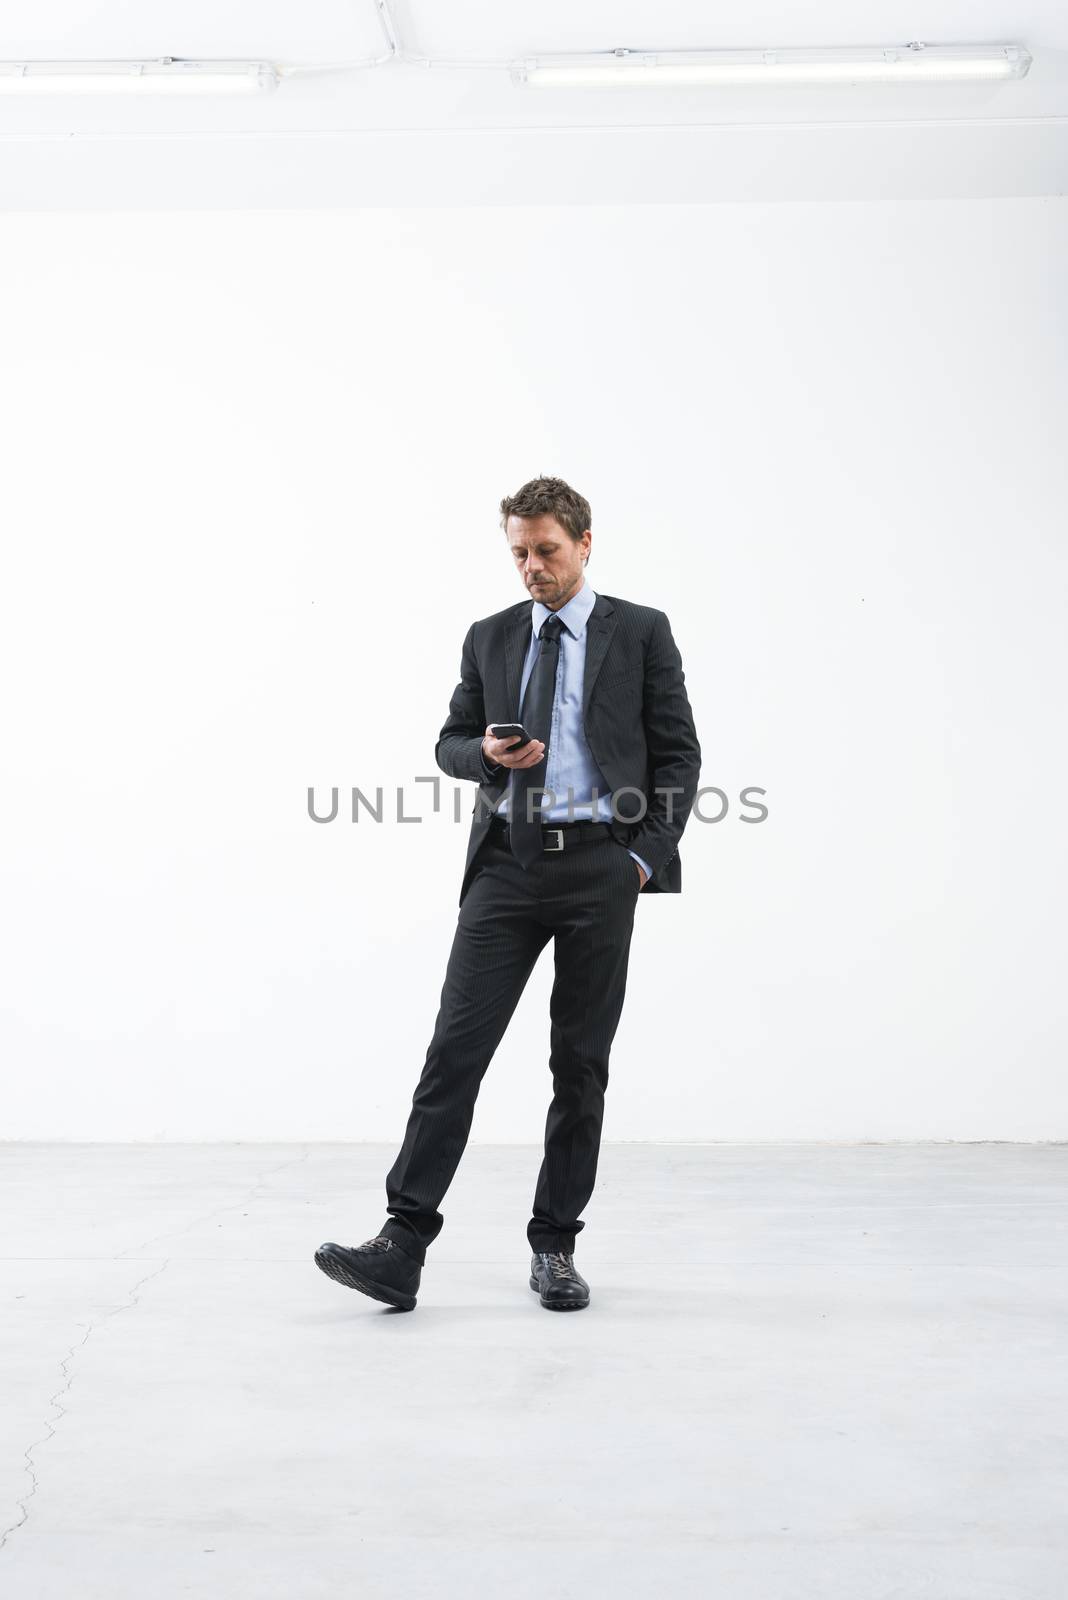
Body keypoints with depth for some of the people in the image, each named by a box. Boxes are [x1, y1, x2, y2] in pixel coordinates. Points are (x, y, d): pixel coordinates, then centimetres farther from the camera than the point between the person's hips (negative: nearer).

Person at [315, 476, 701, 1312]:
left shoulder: (641, 632, 3)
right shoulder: (490, 638, 12)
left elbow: (678, 752, 2)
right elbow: (450, 742, 15)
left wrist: (645, 857, -6)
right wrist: (487, 753, -8)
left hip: (600, 866, -2)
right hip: (507, 864, 2)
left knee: (581, 1061, 5)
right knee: (456, 1047, -7)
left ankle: (555, 1248, 16)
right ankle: (403, 1245, -8)